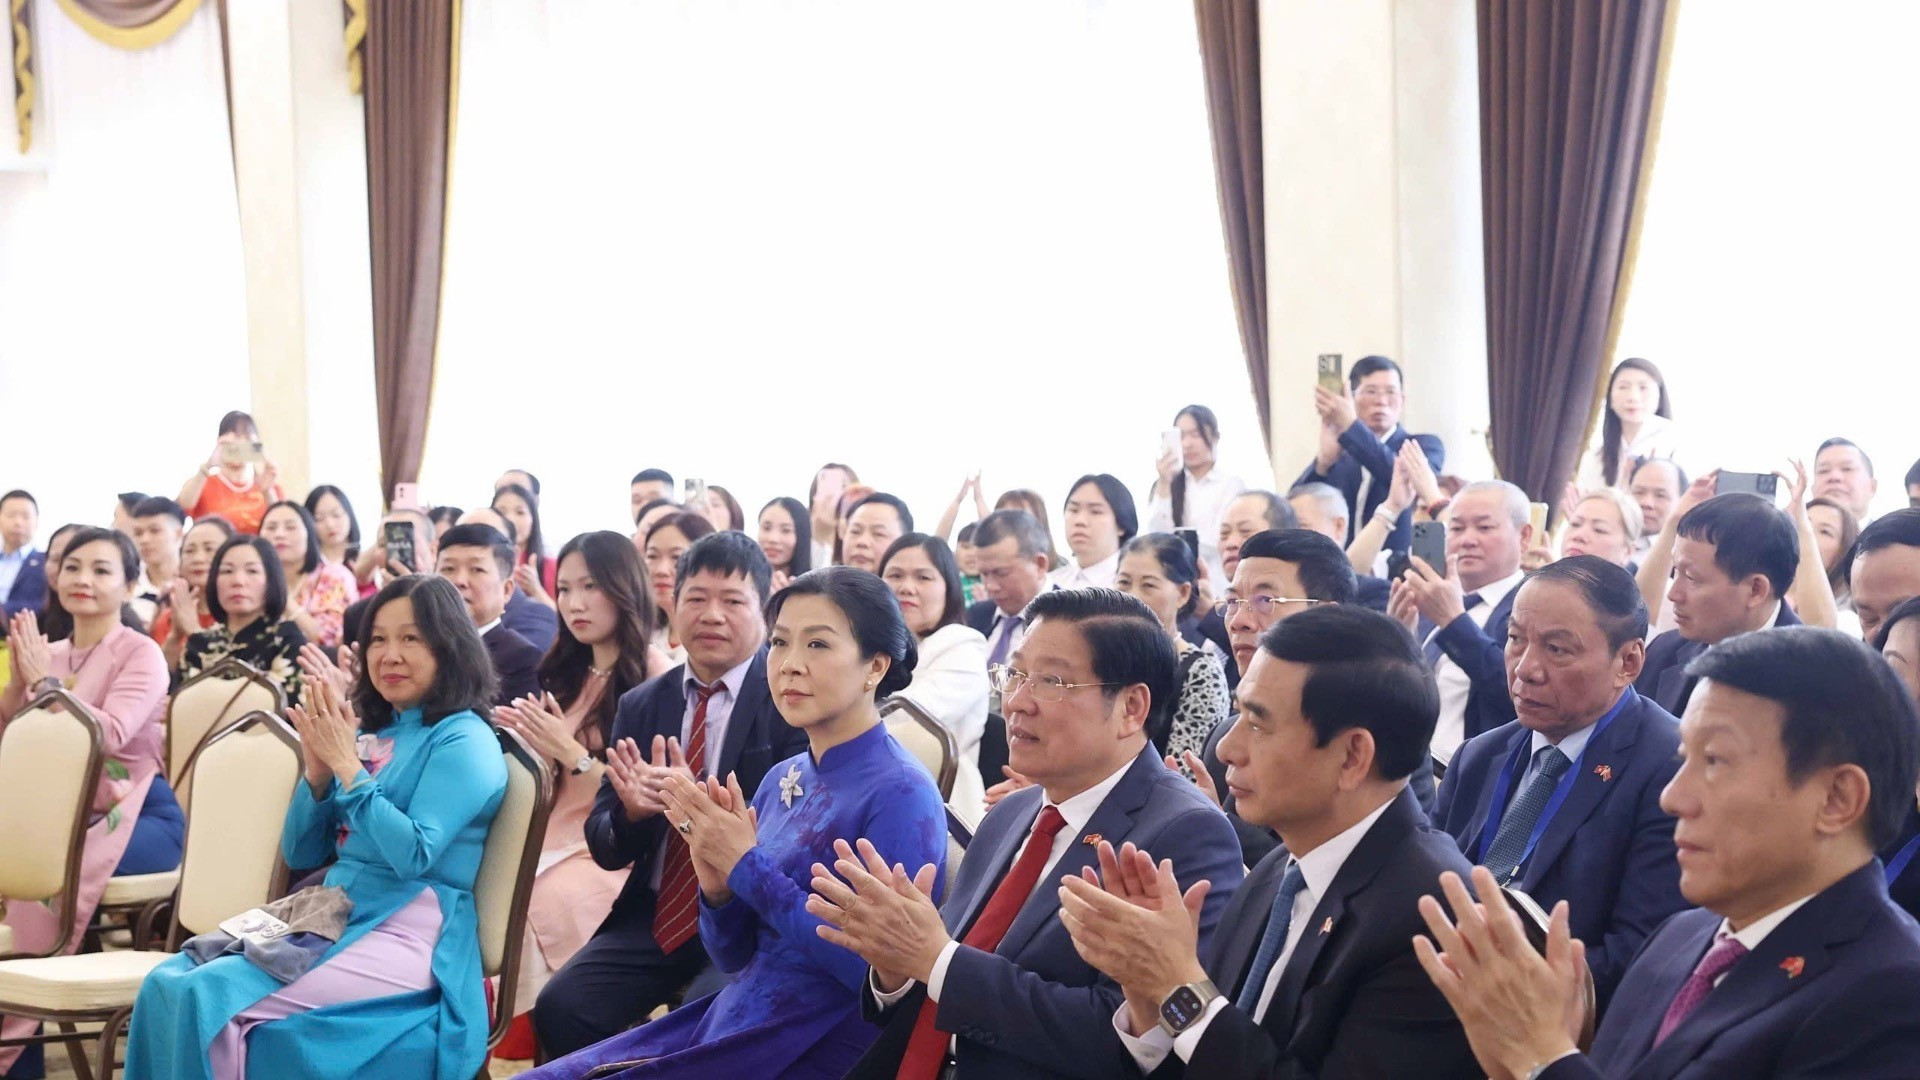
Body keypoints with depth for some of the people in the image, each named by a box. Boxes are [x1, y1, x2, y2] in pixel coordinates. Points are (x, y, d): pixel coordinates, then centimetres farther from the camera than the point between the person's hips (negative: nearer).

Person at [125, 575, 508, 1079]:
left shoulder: (464, 740, -6)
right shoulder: (372, 733, 16)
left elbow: (413, 856, -19)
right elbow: (300, 854, 16)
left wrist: (347, 766, -14)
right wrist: (318, 771, -1)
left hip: (406, 940, -8)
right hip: (334, 923, 8)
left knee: (210, 1000, -24)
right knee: (167, 985, -12)